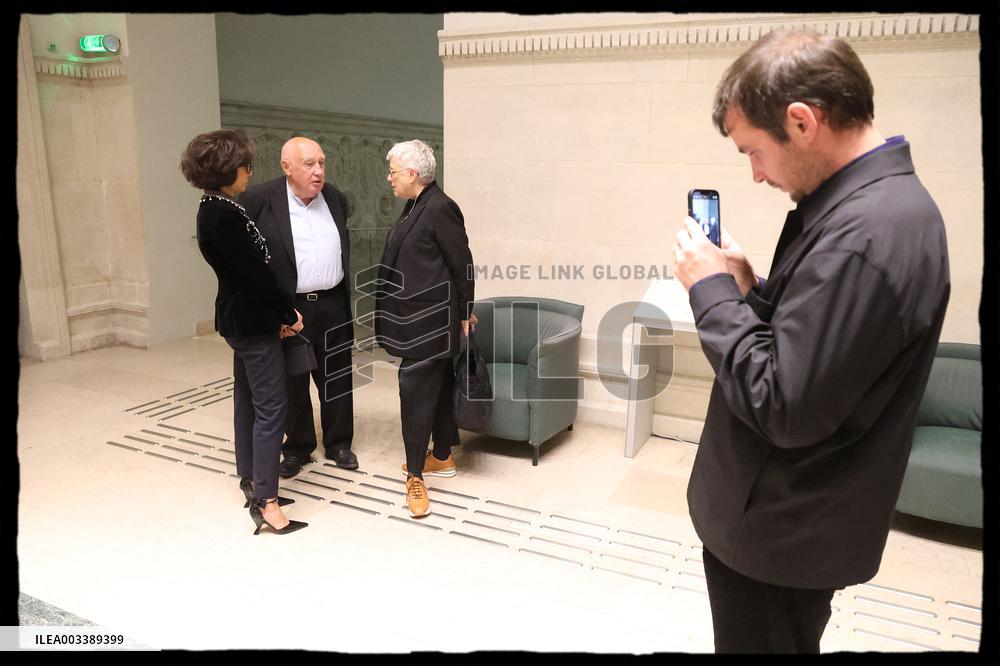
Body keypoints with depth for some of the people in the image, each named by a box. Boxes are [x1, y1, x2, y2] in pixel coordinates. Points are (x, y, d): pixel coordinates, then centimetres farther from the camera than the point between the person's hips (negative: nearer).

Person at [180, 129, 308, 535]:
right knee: (271, 407, -6)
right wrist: (290, 313, -8)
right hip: (251, 321, -10)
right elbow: (255, 273, -20)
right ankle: (266, 503, 0)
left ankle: (251, 483, 29)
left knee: (248, 401, 16)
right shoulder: (223, 215, -21)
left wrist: (277, 313, 8)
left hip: (240, 317, 10)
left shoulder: (216, 209, 10)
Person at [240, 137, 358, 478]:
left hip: (333, 305, 4)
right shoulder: (259, 199, -10)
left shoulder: (336, 198, 5)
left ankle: (338, 442, 27)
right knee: (292, 382, 8)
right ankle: (297, 447, 24)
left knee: (336, 378, 12)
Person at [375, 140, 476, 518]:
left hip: (429, 319, -9)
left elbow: (462, 263, -13)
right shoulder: (415, 206, 11)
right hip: (416, 316, 9)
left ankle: (416, 476, 2)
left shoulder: (439, 209, -17)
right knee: (436, 386, 16)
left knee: (416, 389, -7)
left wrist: (464, 313, -6)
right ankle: (442, 457, 29)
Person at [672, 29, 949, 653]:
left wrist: (712, 292, -19)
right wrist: (751, 291, -3)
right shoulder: (876, 199, 3)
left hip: (781, 533, -9)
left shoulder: (865, 233, -29)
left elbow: (784, 409, -29)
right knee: (770, 641, 27)